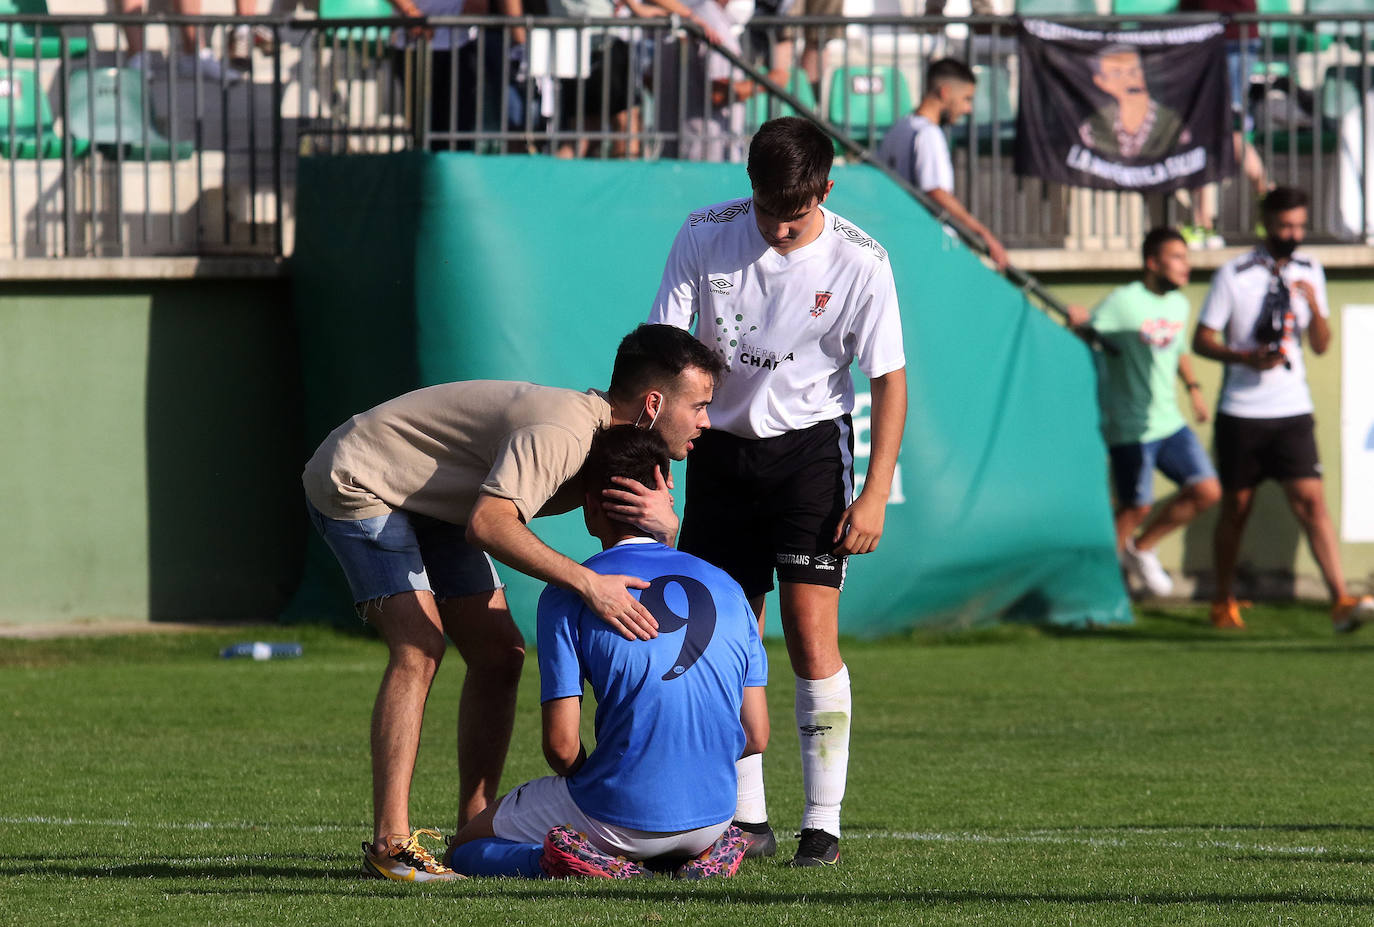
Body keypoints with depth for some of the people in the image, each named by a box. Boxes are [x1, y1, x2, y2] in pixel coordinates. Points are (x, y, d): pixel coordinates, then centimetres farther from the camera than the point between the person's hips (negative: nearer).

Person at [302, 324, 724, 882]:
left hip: (427, 503, 10)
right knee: (418, 647, -23)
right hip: (356, 482, -10)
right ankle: (389, 843, -25)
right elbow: (489, 523, -45)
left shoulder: (608, 436, -3)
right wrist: (588, 584, -48)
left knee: (499, 654, 4)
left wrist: (662, 520, -28)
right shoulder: (559, 432, -33)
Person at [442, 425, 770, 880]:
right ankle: (701, 854, 5)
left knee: (463, 848, 19)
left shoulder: (567, 597, -6)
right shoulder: (727, 588, 7)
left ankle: (588, 859, -9)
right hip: (712, 818, 4)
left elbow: (561, 744, -10)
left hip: (618, 816, -4)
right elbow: (756, 736, 7)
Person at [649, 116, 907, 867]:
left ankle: (823, 824, -9)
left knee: (811, 636, -12)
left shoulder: (858, 262, -13)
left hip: (810, 445, -3)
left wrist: (875, 493, -11)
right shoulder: (706, 235, -8)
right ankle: (746, 821, 12)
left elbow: (888, 380, -6)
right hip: (720, 445, 3)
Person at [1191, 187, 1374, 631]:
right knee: (1236, 507, 7)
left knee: (1311, 501, -11)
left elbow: (1321, 345, 9)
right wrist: (1245, 357, -20)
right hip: (1241, 413, -2)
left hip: (1292, 411, 2)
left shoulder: (1309, 271, 7)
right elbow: (1202, 340, -3)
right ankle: (1223, 602, 24)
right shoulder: (1234, 275, -5)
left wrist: (1314, 305, -11)